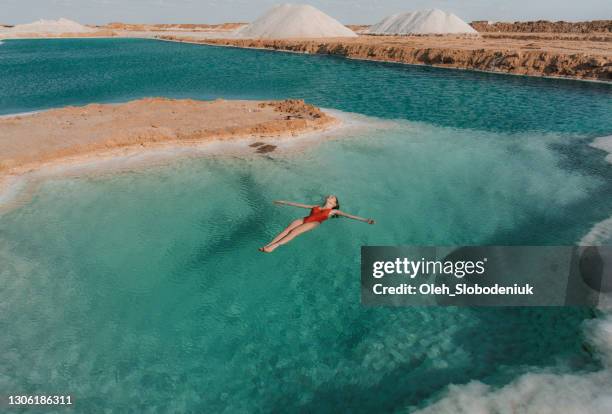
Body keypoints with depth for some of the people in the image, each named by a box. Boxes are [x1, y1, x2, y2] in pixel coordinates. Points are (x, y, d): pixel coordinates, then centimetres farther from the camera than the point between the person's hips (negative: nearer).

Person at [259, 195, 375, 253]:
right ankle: (268, 245, -35)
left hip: (313, 223, -4)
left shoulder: (333, 211, 20)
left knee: (294, 231, -29)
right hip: (304, 219, 4)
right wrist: (284, 202, 36)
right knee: (288, 228, -24)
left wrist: (365, 220, 1)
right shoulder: (316, 207, 31)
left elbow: (348, 215, 11)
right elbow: (300, 205, 33)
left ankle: (274, 246, -43)